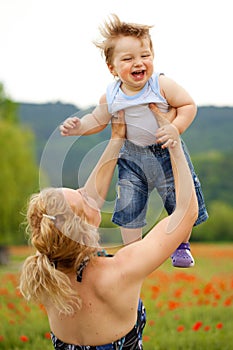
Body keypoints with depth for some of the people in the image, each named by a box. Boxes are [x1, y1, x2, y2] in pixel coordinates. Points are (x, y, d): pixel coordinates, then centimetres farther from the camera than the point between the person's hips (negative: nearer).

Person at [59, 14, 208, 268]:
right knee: (128, 207, 5)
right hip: (132, 158, 2)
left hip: (168, 154, -2)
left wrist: (176, 127, -24)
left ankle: (181, 246, 29)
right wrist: (78, 127, -9)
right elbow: (98, 120, 7)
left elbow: (189, 105, -11)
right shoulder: (111, 97, -9)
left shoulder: (162, 85, -18)